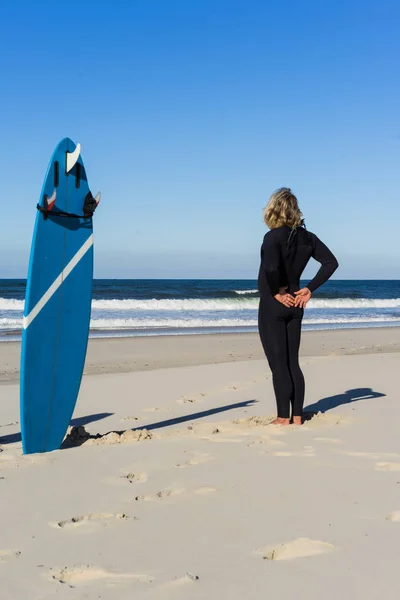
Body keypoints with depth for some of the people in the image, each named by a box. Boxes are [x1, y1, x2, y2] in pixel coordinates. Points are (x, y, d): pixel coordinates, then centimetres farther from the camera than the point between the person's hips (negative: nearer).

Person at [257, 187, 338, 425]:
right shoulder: (307, 237, 3)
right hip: (295, 305, 6)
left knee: (278, 364, 1)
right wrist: (309, 289, 2)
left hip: (273, 305, -6)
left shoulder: (273, 236, -16)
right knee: (292, 362, 13)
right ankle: (297, 416, 16)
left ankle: (284, 418, 6)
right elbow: (331, 262, 3)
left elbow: (271, 267, -33)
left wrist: (276, 291, -16)